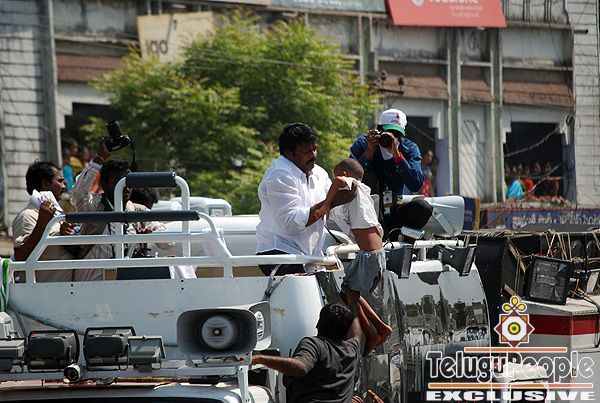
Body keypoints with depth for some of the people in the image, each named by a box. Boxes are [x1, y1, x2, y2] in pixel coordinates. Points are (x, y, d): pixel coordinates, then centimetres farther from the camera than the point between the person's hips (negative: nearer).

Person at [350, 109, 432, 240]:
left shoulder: (409, 149, -2)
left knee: (422, 207, -25)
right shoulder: (362, 144, -6)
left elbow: (416, 186, -18)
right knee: (368, 178, -28)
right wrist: (369, 152, -26)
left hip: (394, 212, 1)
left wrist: (397, 154, -26)